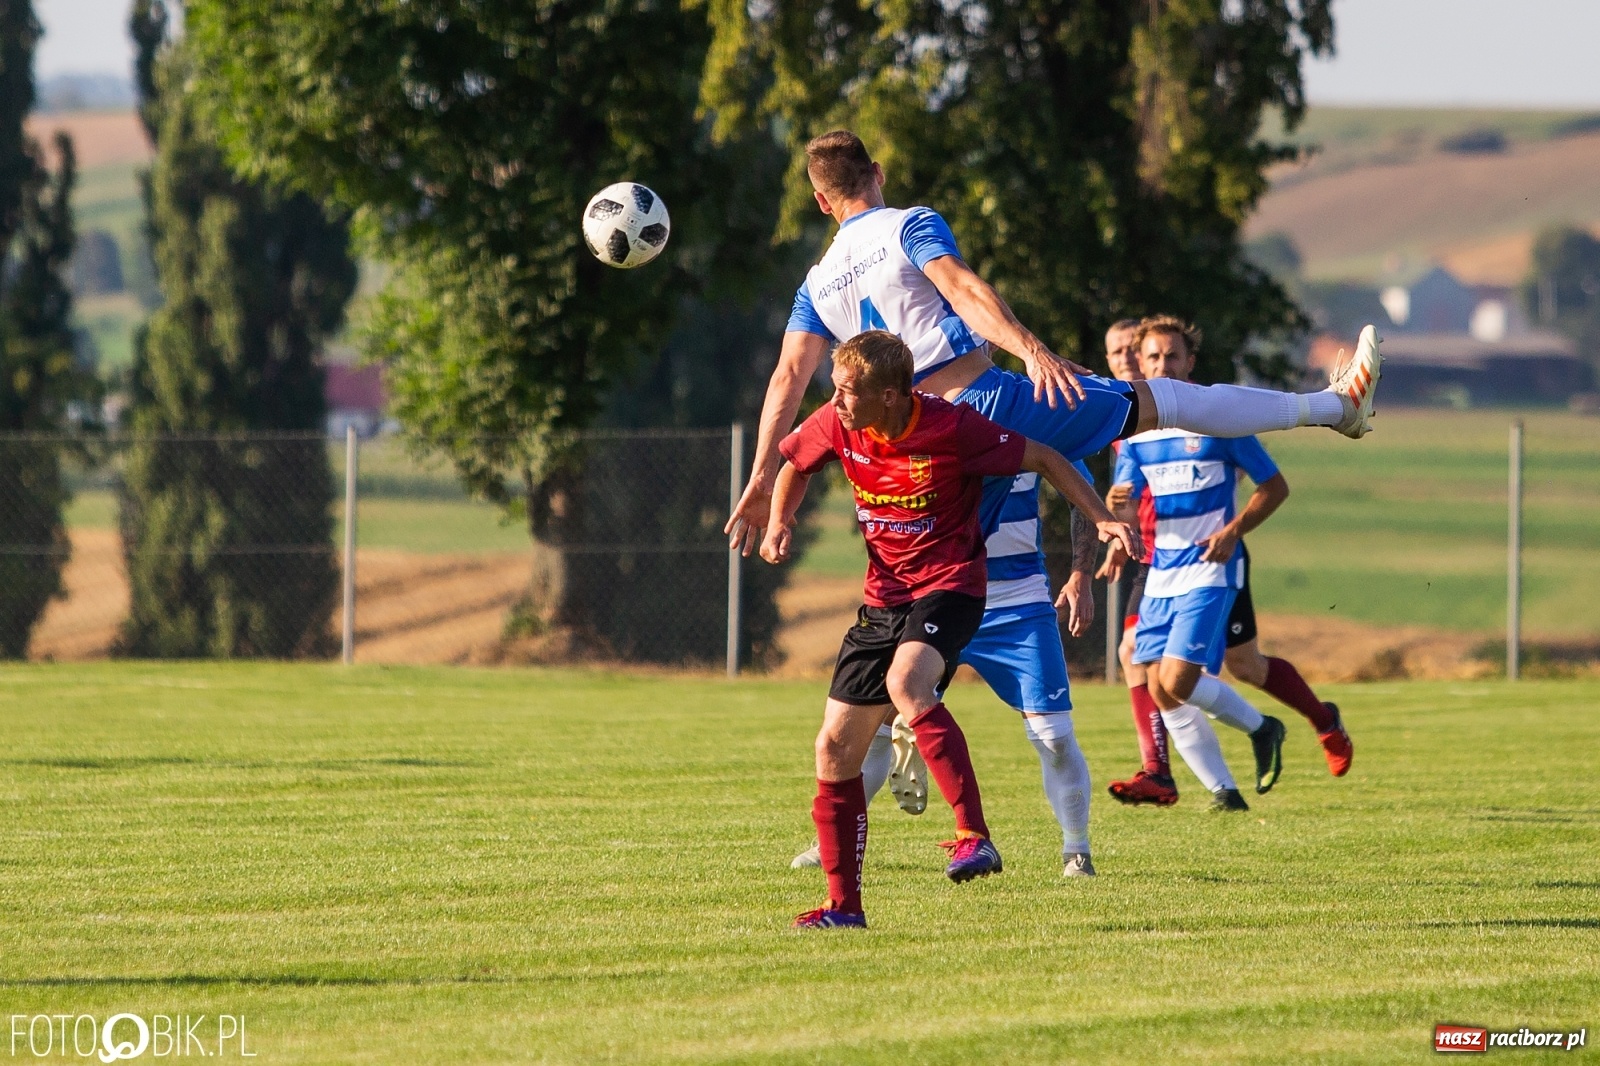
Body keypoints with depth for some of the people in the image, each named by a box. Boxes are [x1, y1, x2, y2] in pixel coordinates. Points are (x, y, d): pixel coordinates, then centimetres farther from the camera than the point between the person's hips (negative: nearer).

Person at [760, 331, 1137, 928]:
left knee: (905, 682, -37)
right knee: (835, 747, 3)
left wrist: (1101, 518, -14)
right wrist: (779, 521, -1)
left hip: (948, 586, -6)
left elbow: (1042, 460, -6)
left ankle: (975, 835, -39)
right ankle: (843, 905, 14)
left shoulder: (952, 428, -18)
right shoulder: (836, 426, -4)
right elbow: (794, 463, 18)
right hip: (883, 596, 7)